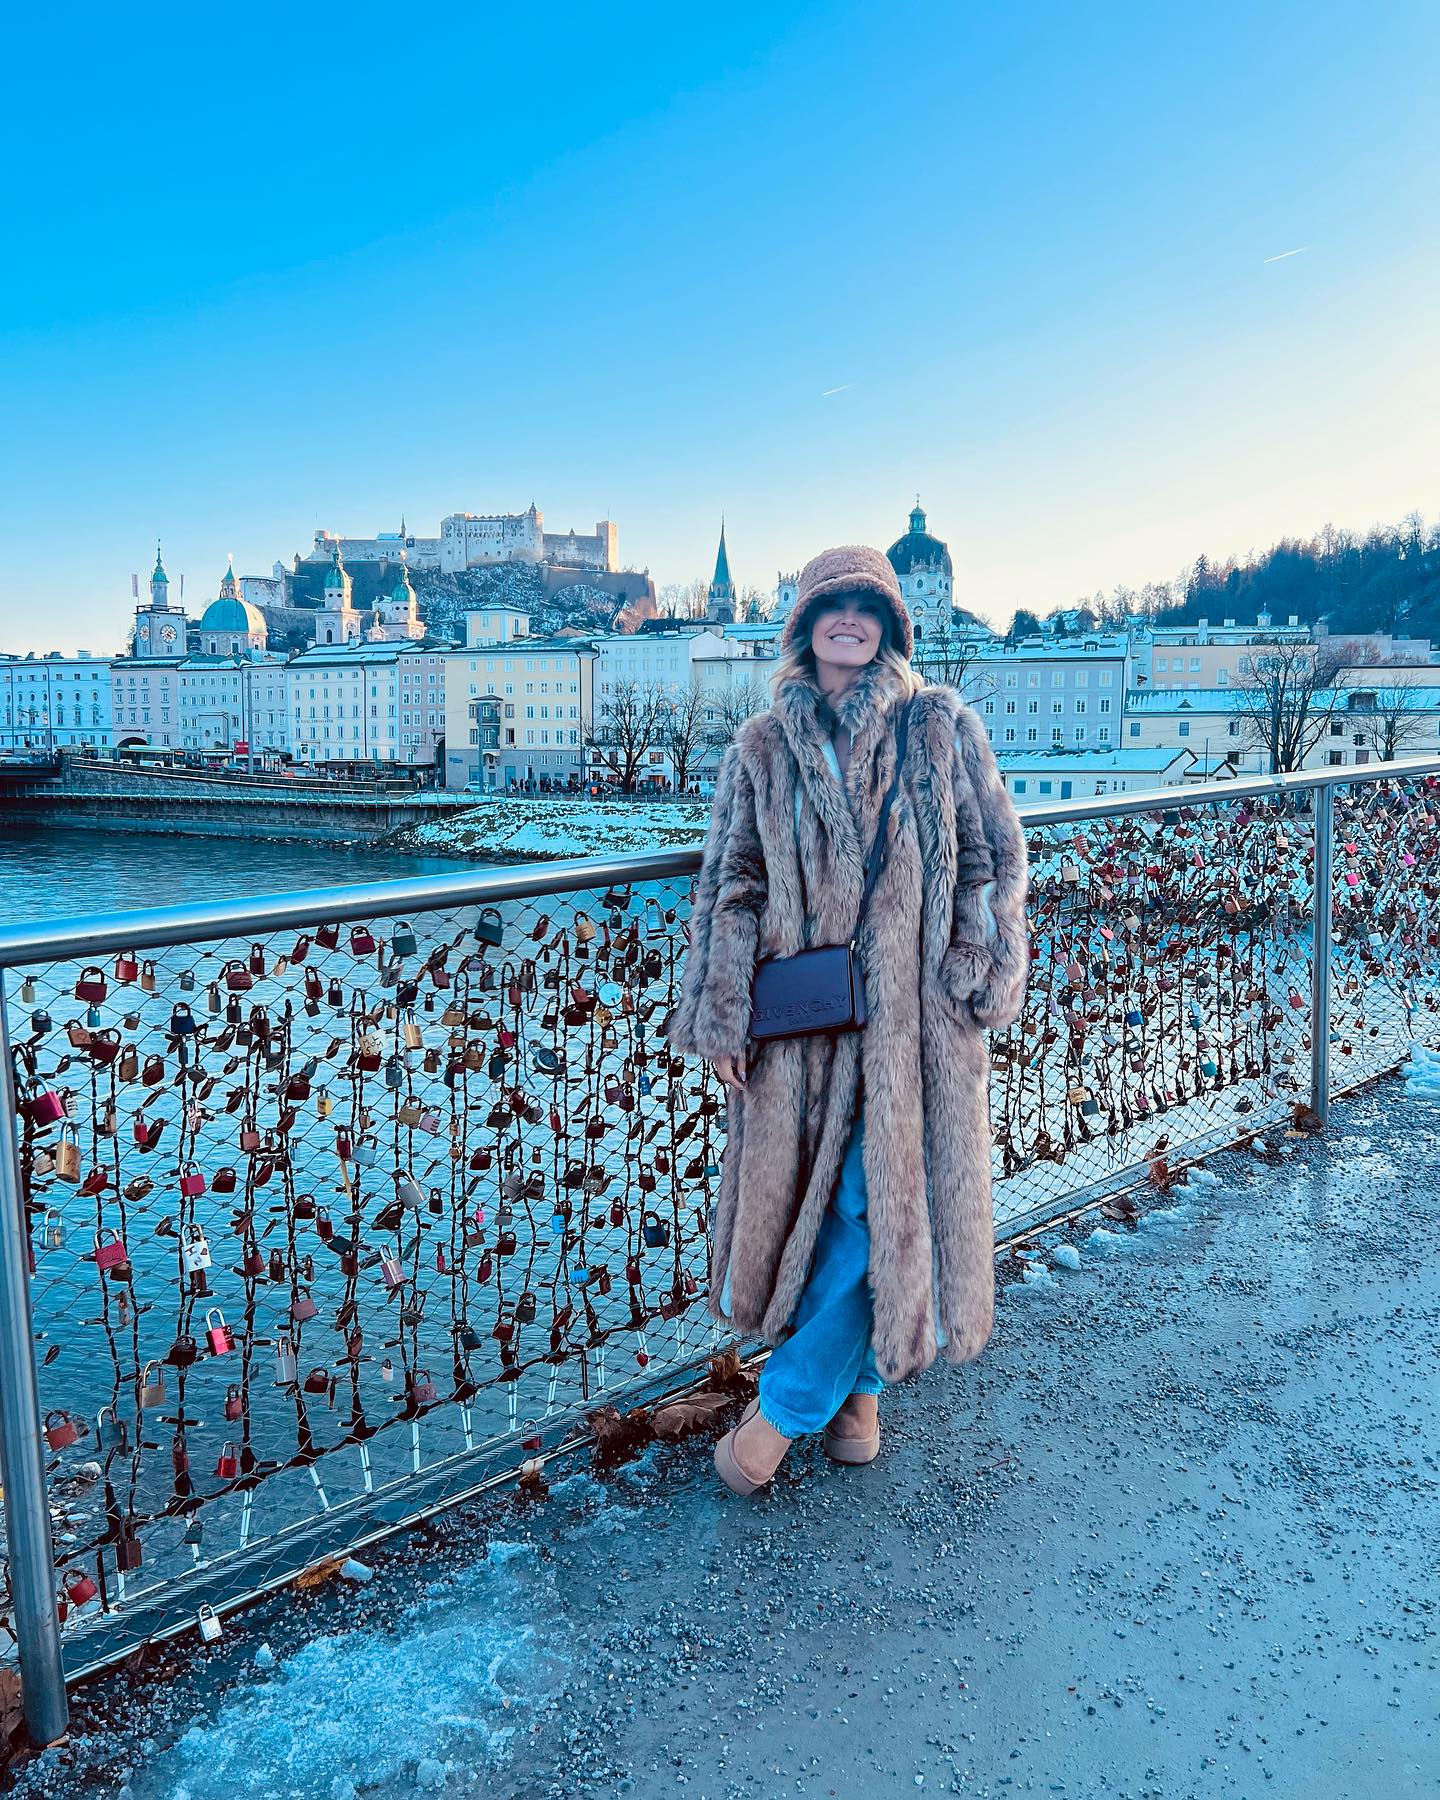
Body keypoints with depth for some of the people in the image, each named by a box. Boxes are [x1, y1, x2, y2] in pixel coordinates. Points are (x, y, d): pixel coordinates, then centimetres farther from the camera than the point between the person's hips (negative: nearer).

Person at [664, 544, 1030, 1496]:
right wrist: (722, 1014, -3)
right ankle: (857, 1389, 30)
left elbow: (993, 854, 5)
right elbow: (732, 883, 5)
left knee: (882, 1200, -3)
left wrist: (973, 973, -5)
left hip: (911, 1008, -1)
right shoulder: (762, 749, 7)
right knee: (804, 1195, 8)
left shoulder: (942, 727, 3)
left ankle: (787, 1404, 14)